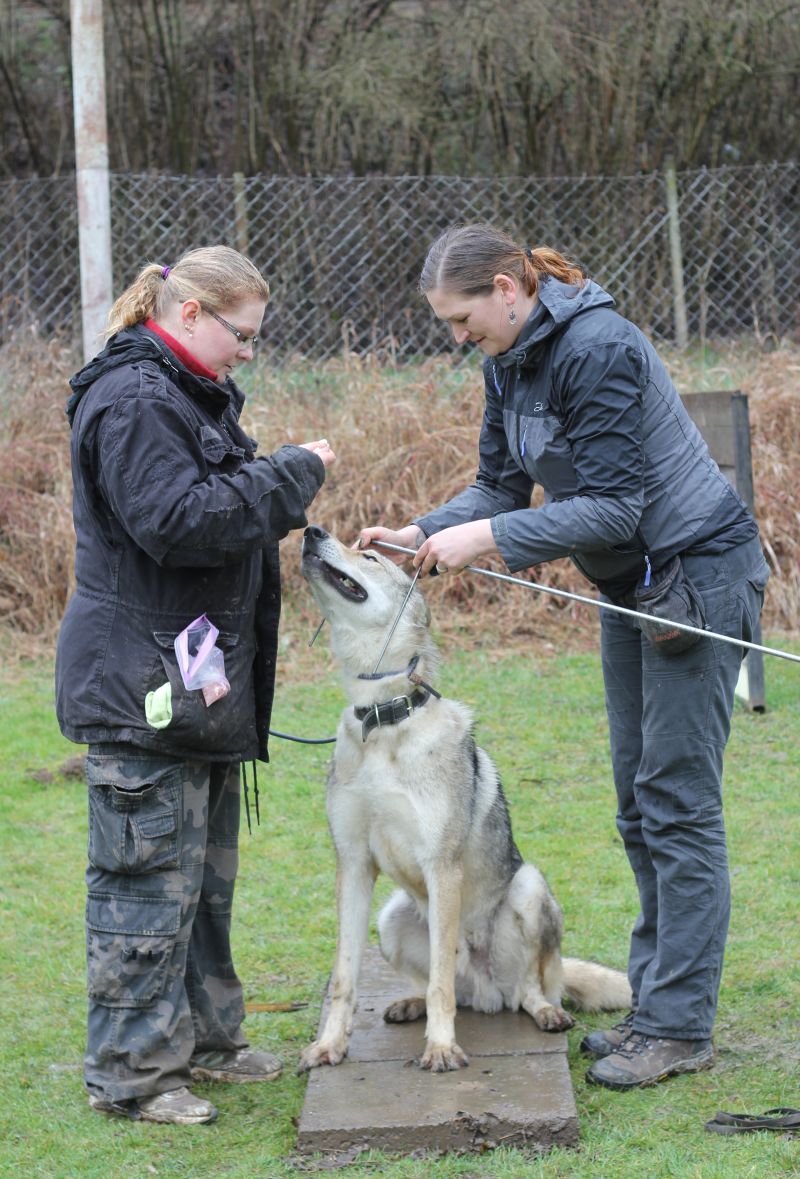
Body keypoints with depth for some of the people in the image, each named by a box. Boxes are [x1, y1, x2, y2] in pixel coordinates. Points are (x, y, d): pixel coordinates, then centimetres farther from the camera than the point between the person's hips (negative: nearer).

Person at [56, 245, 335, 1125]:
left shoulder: (191, 394, 17)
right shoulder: (132, 401, -17)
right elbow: (176, 521, -25)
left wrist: (282, 501, 7)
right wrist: (292, 475, -18)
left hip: (199, 680, 11)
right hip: (140, 687, -11)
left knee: (206, 873, 18)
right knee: (149, 877, -4)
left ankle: (202, 1036, 29)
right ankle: (130, 1070, 4)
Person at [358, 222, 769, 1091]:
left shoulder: (596, 350, -25)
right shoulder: (510, 362, 4)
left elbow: (612, 504, -27)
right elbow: (501, 486, 7)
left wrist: (487, 539, -28)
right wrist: (421, 535, -9)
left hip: (698, 572, -10)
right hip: (633, 582, 10)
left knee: (677, 800, -8)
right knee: (639, 801, 12)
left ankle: (679, 1028, -3)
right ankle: (654, 1004, 19)